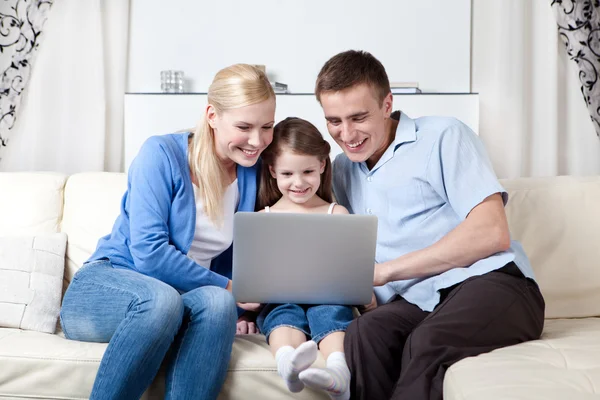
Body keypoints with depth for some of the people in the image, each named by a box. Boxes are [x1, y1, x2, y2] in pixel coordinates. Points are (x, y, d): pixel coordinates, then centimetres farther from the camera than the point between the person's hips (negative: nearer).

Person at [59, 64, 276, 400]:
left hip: (180, 299, 4)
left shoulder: (251, 174, 4)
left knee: (217, 303, -32)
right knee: (162, 298, -38)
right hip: (102, 291, -3)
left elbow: (236, 259, 13)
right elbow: (149, 253, -18)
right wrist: (227, 286, -15)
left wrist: (234, 301, -6)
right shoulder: (162, 153, -10)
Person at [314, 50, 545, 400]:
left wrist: (384, 271, -9)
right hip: (414, 304, 4)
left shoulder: (443, 136, 3)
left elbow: (492, 233, -8)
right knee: (364, 333, -30)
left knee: (427, 344, -36)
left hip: (490, 282, -4)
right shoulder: (343, 170, 20)